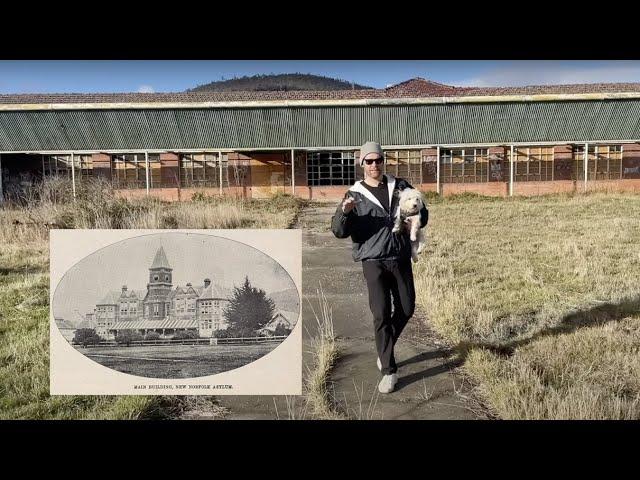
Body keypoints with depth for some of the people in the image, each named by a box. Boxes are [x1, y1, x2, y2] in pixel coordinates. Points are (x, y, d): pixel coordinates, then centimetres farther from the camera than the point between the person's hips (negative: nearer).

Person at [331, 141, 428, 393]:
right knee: (381, 314, -7)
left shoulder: (400, 186, 8)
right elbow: (339, 231, -8)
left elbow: (423, 216, 15)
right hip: (373, 261, -3)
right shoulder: (355, 195, 0)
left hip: (401, 258, 3)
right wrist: (345, 212, -29)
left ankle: (385, 347, 36)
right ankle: (389, 370, 4)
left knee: (406, 309, 10)